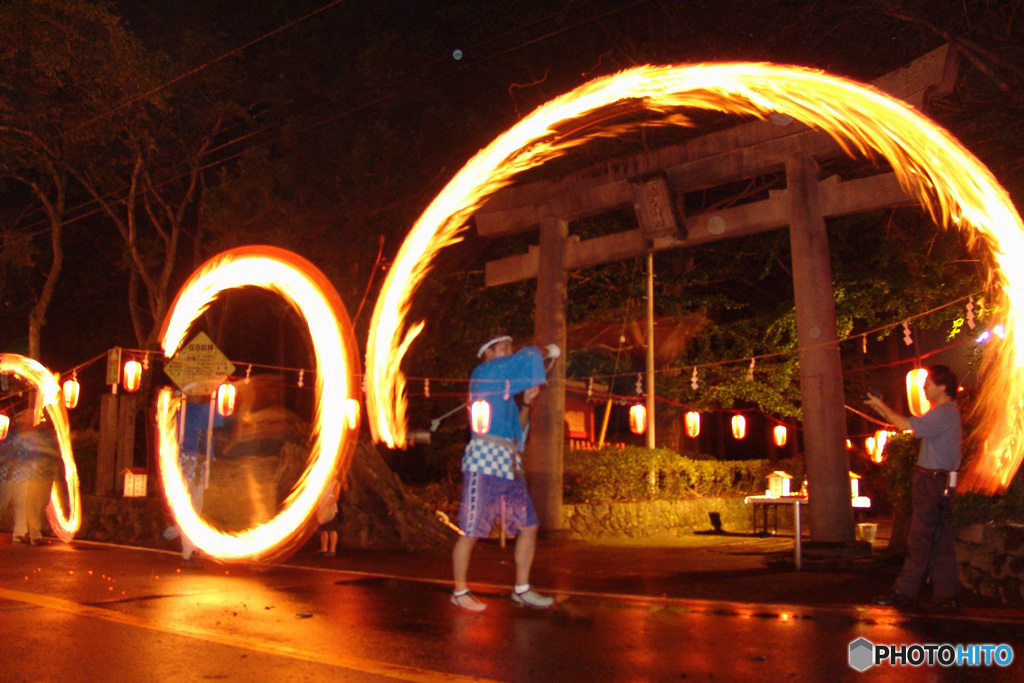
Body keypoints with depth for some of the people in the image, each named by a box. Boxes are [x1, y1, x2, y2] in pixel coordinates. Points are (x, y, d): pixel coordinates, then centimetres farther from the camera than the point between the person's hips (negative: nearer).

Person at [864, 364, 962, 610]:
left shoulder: (945, 413, -16)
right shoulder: (943, 412, 18)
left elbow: (907, 425, -21)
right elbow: (908, 424, 19)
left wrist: (881, 405, -9)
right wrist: (882, 408, 13)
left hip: (934, 482, -10)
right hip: (935, 482, 10)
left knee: (919, 541, -6)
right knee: (939, 541, 11)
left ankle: (905, 592, -1)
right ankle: (946, 594, 14)